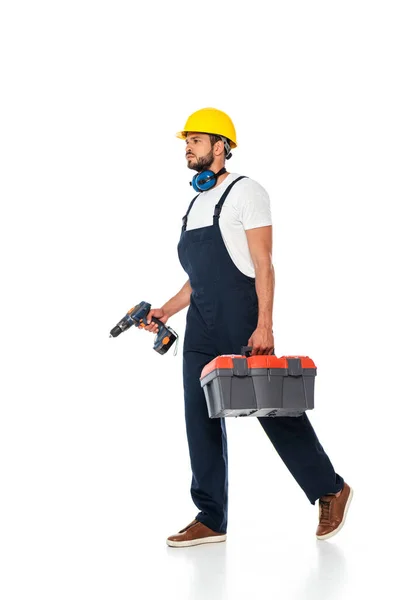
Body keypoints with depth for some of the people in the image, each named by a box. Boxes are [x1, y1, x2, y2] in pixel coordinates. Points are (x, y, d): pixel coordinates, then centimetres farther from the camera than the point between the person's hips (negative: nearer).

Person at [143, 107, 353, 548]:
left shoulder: (244, 192, -6)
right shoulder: (197, 202, 18)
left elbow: (263, 265, -13)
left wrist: (264, 326, -21)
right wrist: (167, 311, 12)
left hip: (241, 323, -8)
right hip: (201, 329, 8)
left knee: (274, 410, -3)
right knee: (201, 420, 3)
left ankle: (330, 490, 13)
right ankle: (211, 520, 7)